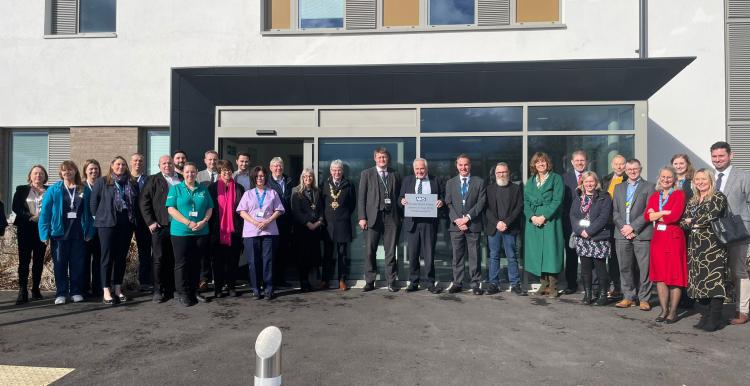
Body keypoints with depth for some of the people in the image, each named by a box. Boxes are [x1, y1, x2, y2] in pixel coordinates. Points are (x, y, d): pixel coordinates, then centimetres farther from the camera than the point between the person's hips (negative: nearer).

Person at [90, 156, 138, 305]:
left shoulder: (132, 183, 10)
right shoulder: (102, 182, 2)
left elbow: (136, 203, 13)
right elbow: (93, 201, 3)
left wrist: (133, 218, 6)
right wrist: (98, 217, 2)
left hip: (126, 224, 3)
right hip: (107, 223, -3)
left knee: (121, 257, 8)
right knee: (107, 257, -1)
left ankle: (118, 289, 17)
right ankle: (106, 291, 3)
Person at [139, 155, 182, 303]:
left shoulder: (182, 179, 12)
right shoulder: (153, 180, 5)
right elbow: (143, 201, 0)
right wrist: (150, 222, -7)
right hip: (160, 226, -2)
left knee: (173, 260, 8)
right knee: (159, 259, 1)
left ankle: (170, 290, 18)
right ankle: (158, 291, 9)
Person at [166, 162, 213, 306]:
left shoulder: (203, 190, 11)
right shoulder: (175, 189, 2)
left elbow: (210, 208, 9)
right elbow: (171, 209, -7)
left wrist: (204, 221, -10)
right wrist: (188, 223, -16)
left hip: (201, 232, 3)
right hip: (181, 232, -3)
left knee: (196, 263, 10)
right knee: (181, 263, 0)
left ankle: (195, 291, 21)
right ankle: (182, 294, 9)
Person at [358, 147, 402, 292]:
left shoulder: (395, 175, 12)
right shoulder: (366, 174, 7)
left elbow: (399, 196, 13)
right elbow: (361, 197, 3)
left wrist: (400, 216, 4)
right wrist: (362, 217, -5)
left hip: (391, 217, 1)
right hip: (372, 217, -1)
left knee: (391, 251, 4)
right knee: (369, 251, 1)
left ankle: (391, 282, 13)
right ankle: (370, 282, 12)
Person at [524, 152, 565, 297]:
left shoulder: (556, 179, 2)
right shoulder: (530, 182, 15)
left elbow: (557, 201, -8)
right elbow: (526, 202, 8)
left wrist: (544, 217, -16)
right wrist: (532, 217, -9)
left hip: (550, 220, -4)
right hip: (533, 221, 4)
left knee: (550, 251, -5)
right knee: (537, 253, 4)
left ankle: (552, 287, 1)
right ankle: (544, 284, 12)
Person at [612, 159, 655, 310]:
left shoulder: (649, 187, 4)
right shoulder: (619, 188, 17)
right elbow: (615, 211, 11)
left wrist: (633, 227, -12)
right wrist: (622, 227, -5)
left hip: (641, 234, -4)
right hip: (622, 234, 4)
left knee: (644, 268, -2)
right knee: (625, 267, 6)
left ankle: (644, 298, 9)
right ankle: (629, 297, 16)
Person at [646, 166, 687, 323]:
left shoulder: (679, 194, -1)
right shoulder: (654, 196, 13)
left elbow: (675, 216, -15)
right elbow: (647, 216, 1)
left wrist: (656, 215, -3)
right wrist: (664, 212, -12)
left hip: (674, 238, -5)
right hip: (658, 238, 5)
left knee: (675, 275, 0)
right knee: (660, 275, 5)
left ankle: (673, 312, 7)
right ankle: (664, 310, 14)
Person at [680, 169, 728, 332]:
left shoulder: (718, 197, 0)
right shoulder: (692, 201, 18)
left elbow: (711, 216, -14)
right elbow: (683, 222, 12)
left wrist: (692, 221, 0)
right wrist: (700, 223, -7)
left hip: (712, 245, -6)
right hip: (695, 245, 6)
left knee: (714, 279, -9)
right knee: (699, 280, 3)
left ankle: (714, 319, -6)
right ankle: (708, 313, 10)